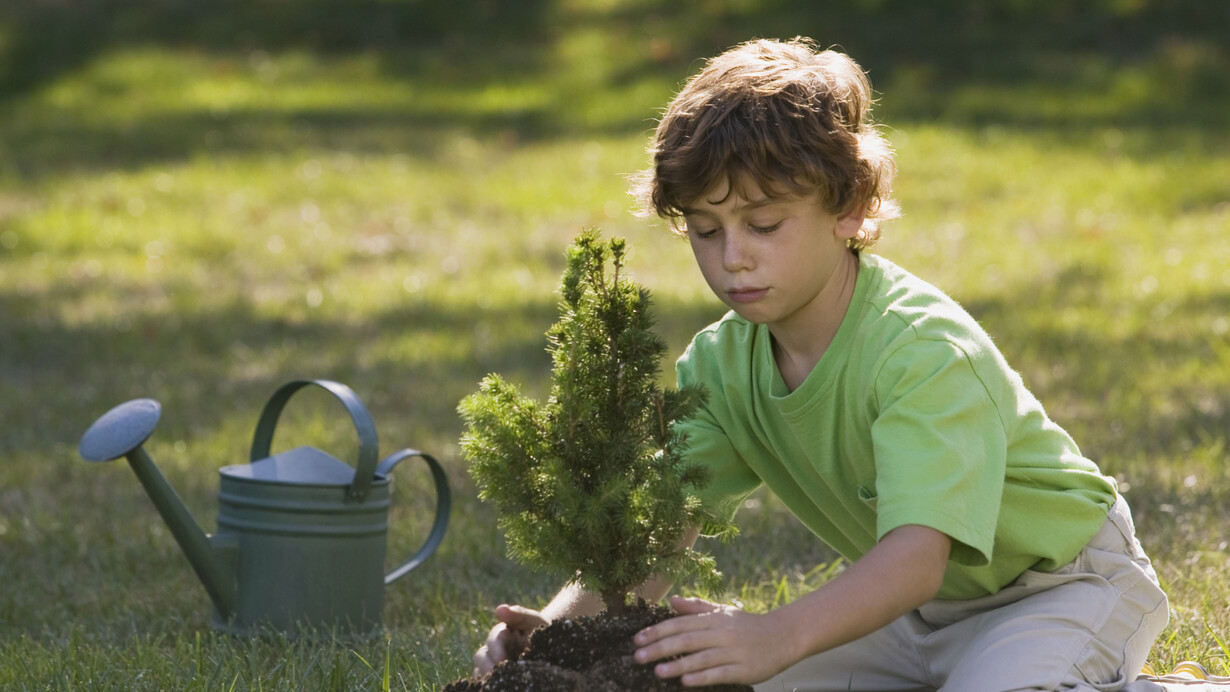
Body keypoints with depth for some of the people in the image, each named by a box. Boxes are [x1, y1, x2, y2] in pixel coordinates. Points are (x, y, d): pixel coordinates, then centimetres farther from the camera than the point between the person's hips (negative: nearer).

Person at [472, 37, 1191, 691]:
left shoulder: (927, 350, -31)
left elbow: (916, 554, -44)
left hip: (1060, 579, -7)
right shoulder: (723, 362, -8)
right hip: (919, 610, 7)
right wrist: (564, 619, -36)